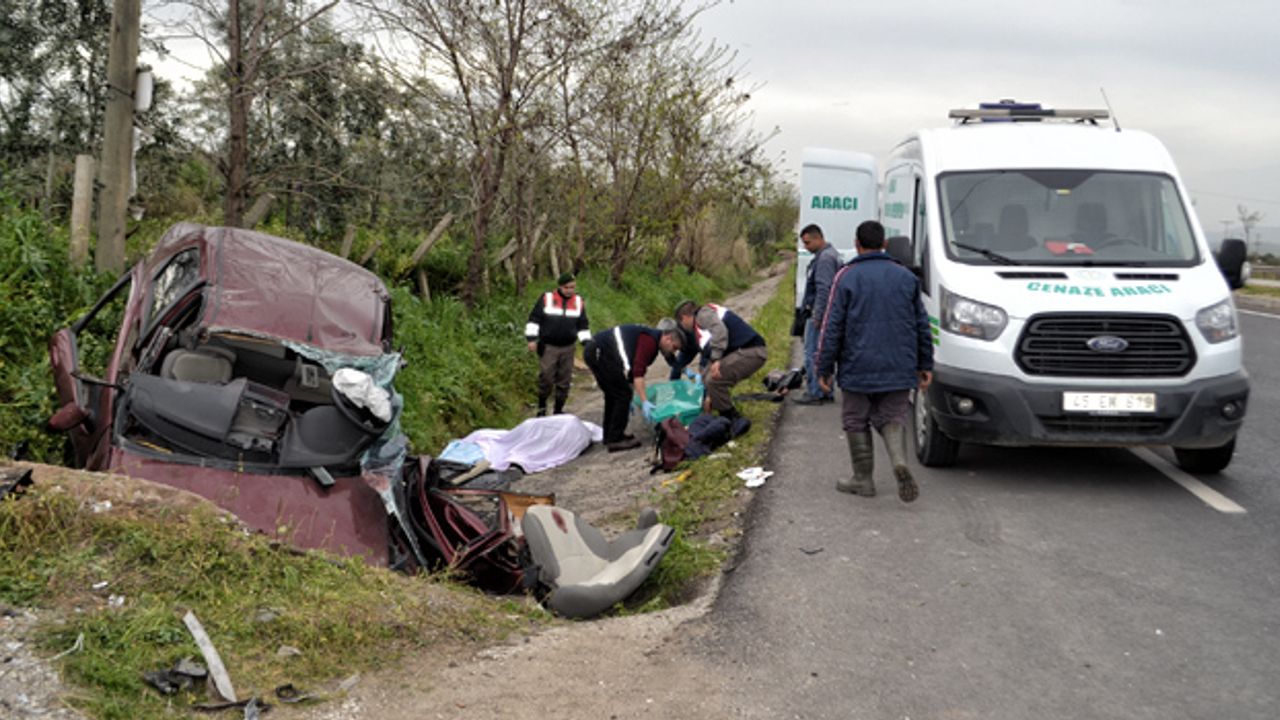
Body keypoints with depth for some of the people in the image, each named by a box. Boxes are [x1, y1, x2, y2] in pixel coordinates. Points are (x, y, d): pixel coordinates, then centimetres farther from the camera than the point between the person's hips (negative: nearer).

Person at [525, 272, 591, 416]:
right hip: (547, 346, -3)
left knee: (564, 380, 7)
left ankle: (559, 410, 18)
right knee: (546, 378, -5)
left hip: (567, 348, 3)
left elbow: (583, 325, 14)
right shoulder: (546, 298, -4)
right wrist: (532, 338, -9)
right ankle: (541, 407, 14)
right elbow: (534, 319, -2)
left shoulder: (579, 302, 7)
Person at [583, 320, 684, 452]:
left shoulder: (649, 338, 21)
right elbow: (638, 372, -19)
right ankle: (615, 440, -1)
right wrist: (644, 402, -20)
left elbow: (632, 370, 28)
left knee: (613, 395, 21)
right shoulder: (650, 341, -10)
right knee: (623, 394, -6)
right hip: (601, 352, -11)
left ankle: (610, 436, 31)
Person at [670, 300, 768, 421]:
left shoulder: (704, 313, 0)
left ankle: (731, 419, -2)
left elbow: (719, 330, -22)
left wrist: (716, 359, -26)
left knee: (714, 379, -18)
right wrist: (709, 396, 25)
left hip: (750, 351, -10)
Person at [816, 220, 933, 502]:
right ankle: (900, 462, -15)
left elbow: (832, 327, -7)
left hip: (858, 369, -3)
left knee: (856, 422, 11)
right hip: (899, 370, 3)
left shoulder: (847, 277, -4)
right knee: (892, 418, 11)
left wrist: (824, 369, -2)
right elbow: (922, 325, 11)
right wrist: (925, 365, 18)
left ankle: (863, 479, 15)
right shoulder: (906, 277, 8)